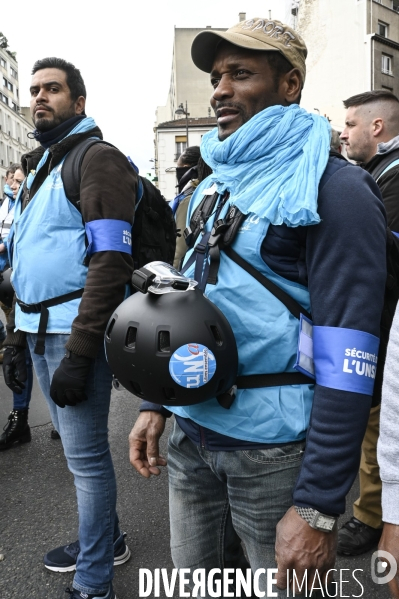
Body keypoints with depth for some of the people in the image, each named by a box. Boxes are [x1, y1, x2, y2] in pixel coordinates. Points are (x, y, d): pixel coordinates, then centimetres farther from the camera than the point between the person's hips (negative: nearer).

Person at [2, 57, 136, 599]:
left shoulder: (97, 159, -8)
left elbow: (111, 261, -19)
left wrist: (78, 352, -23)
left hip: (75, 334, -9)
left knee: (86, 455, 0)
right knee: (79, 447, 20)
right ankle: (106, 539, 40)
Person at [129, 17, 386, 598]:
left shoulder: (332, 189, -13)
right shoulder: (214, 184, 10)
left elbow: (347, 359, -19)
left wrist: (318, 507, -19)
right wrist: (156, 402, 10)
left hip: (274, 449, -6)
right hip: (191, 432, 7)